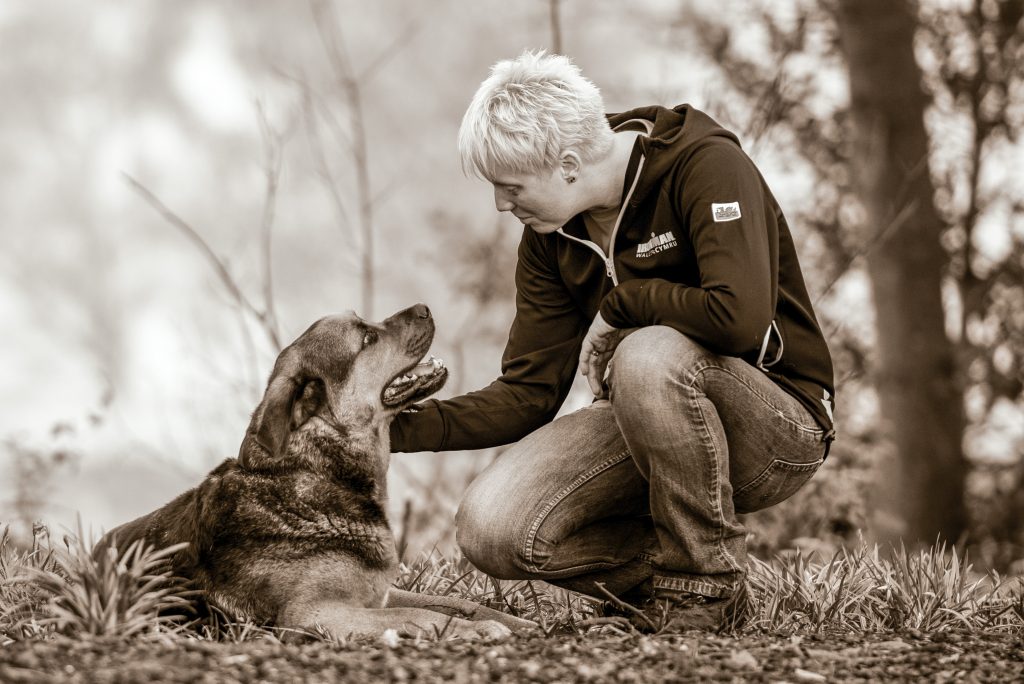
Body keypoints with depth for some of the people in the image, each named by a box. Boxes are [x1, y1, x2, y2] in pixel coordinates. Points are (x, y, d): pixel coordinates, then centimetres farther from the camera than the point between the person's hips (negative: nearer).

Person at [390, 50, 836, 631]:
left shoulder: (708, 167, -17)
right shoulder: (550, 235, 3)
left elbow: (740, 317, -34)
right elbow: (529, 394, 3)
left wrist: (619, 303, -17)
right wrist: (398, 427, -11)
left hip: (780, 427, -6)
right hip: (647, 427, 6)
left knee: (649, 355, -38)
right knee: (492, 530, -19)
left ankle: (707, 582, -18)